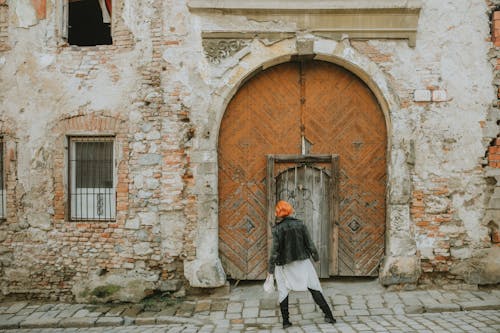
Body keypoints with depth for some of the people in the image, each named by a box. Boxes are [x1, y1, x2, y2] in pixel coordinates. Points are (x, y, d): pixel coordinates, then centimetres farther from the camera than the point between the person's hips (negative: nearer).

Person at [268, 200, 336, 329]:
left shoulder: (277, 229, -11)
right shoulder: (300, 224, -4)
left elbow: (275, 250, -12)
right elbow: (309, 243, 0)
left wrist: (270, 269, -4)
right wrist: (316, 256, 18)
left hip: (284, 265, -2)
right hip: (302, 262, 2)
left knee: (283, 291, 12)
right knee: (314, 288, 10)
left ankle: (285, 321, 11)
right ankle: (328, 315, 8)